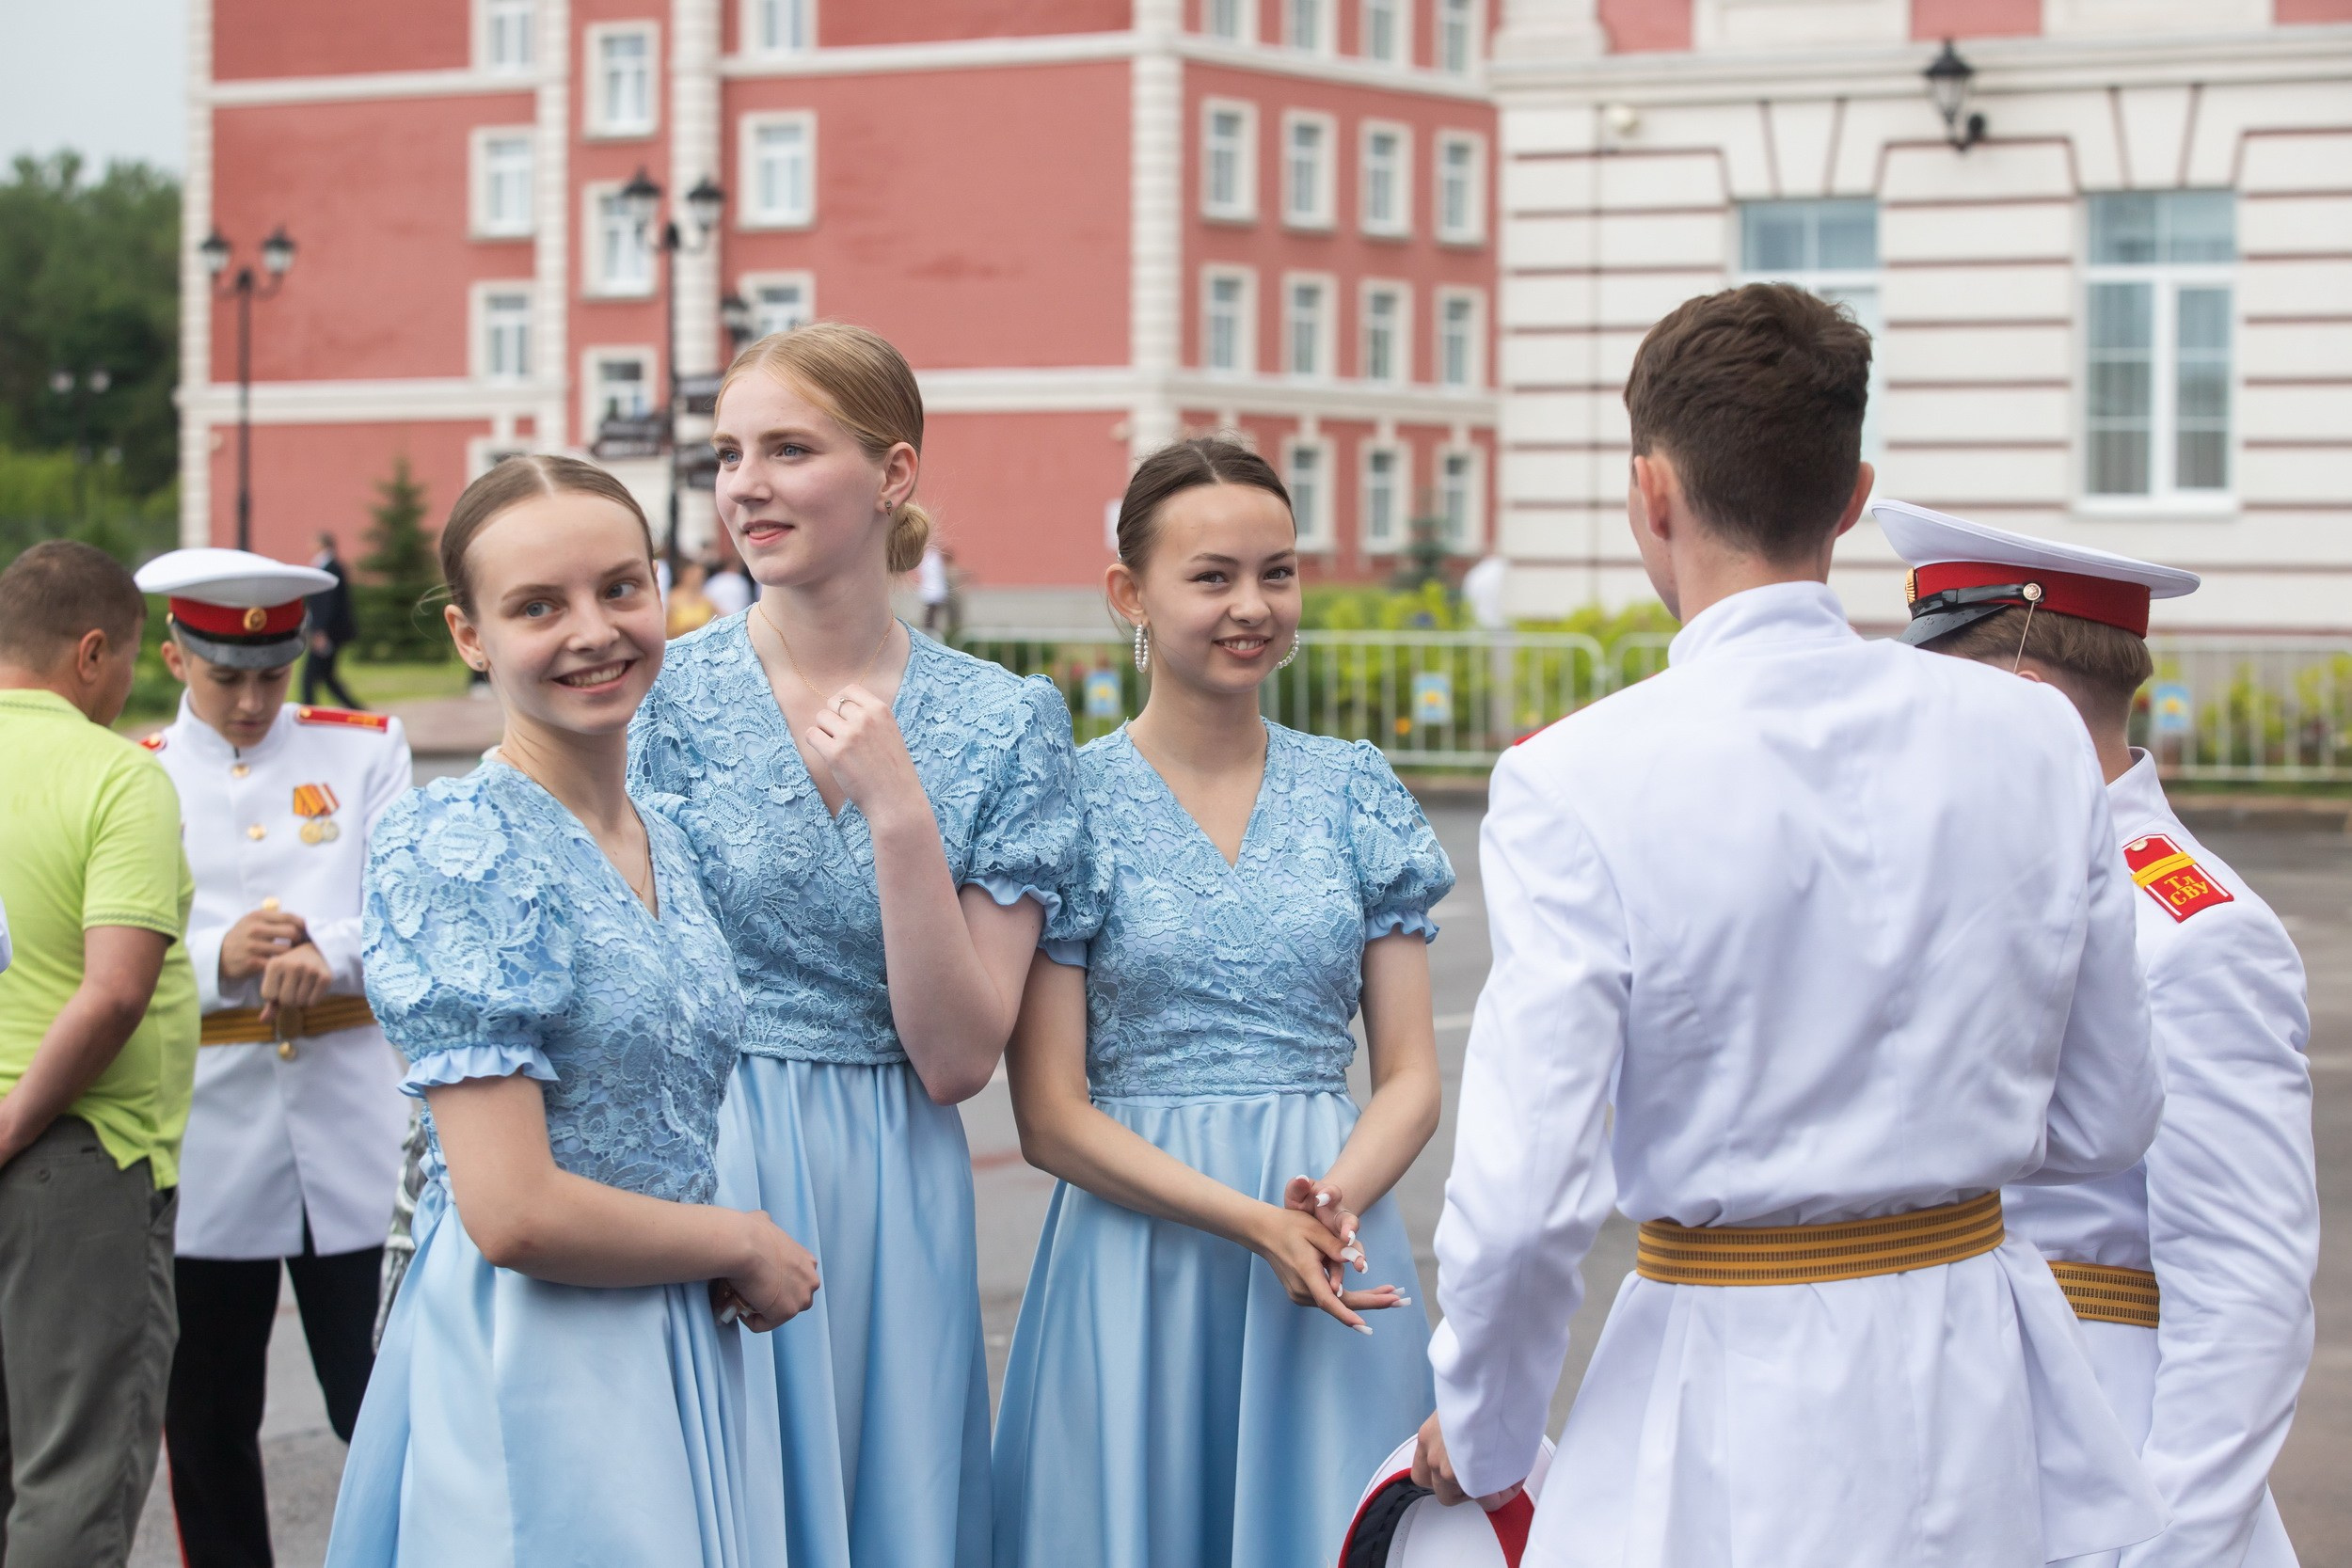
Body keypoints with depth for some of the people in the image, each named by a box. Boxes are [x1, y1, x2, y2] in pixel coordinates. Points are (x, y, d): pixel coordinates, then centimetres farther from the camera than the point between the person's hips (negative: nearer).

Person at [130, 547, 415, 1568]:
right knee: (207, 1417, 7)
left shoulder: (364, 750, 8)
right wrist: (219, 961, -20)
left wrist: (325, 956, -22)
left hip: (352, 1122, 0)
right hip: (205, 1133, 0)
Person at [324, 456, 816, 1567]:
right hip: (530, 1372, -8)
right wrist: (746, 1247, -7)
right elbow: (513, 1213, -20)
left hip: (684, 1350, 8)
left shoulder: (661, 843, 10)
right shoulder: (453, 847, -15)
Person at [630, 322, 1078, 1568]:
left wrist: (897, 811, -16)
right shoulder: (671, 691, -3)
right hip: (694, 1182, -1)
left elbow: (957, 1059, -6)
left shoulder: (1006, 721, -1)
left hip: (893, 1202, 1)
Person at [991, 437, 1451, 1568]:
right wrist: (1251, 1219, -17)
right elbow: (1051, 1116, -6)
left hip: (1339, 1226, 3)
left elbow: (1410, 1074, 6)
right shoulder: (1073, 801, -3)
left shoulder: (1356, 791, 6)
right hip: (1135, 1250, -2)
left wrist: (1336, 1199, -14)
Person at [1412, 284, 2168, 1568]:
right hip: (1983, 1367, 4)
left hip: (1739, 1421, -4)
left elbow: (1526, 1197, -16)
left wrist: (1480, 1441, 1)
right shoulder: (2034, 738, -2)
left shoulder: (1578, 783, -15)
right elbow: (2106, 1124, 6)